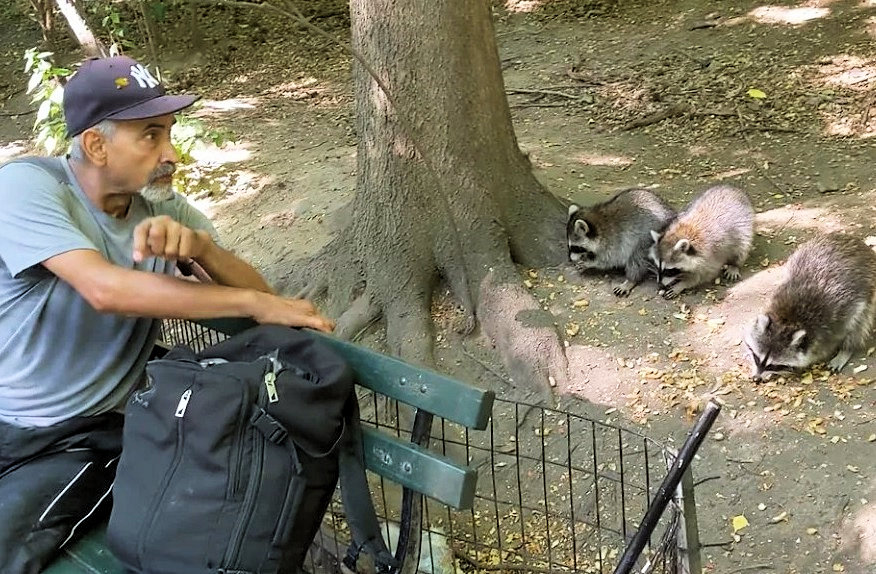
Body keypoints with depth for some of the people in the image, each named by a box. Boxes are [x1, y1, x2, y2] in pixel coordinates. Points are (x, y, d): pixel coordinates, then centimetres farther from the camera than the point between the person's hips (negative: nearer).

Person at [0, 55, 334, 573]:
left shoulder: (165, 209, 2)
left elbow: (254, 290, -3)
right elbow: (104, 288, -28)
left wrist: (199, 246, -25)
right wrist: (256, 304, -25)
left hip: (89, 436, 1)